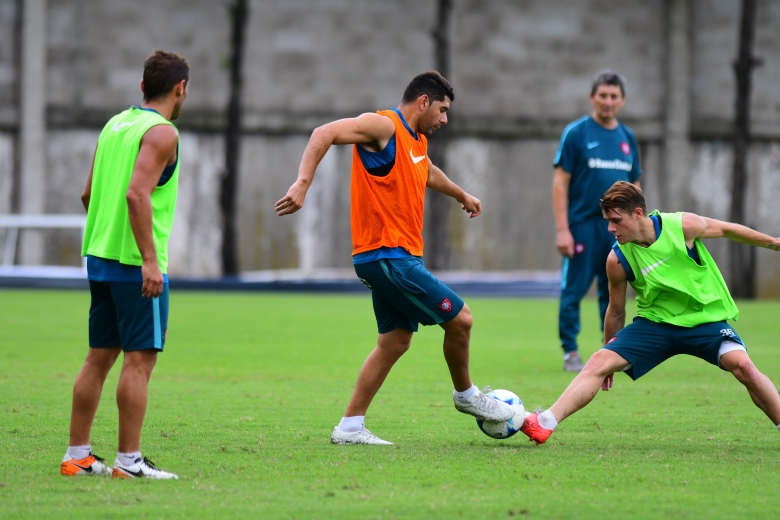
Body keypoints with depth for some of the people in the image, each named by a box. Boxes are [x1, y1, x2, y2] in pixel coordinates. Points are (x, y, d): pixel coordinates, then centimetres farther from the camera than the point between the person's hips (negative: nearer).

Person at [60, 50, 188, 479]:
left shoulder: (115, 125, 14)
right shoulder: (161, 133, -11)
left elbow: (89, 194, 17)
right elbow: (137, 193, -23)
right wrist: (150, 259, -24)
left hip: (100, 256, 8)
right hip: (137, 263, -8)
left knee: (99, 358, 12)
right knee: (140, 360, -5)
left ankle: (77, 456, 14)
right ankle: (129, 461, -5)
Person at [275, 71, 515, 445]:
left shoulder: (417, 141, 18)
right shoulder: (384, 127, -12)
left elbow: (428, 173, 41)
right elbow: (324, 134, -21)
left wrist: (462, 196, 58)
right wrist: (302, 183, -33)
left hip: (396, 257, 10)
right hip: (387, 255, -10)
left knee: (395, 341, 8)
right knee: (460, 319, -4)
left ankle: (350, 428, 9)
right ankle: (466, 395, 19)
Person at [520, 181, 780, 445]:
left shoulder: (683, 226, -16)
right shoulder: (617, 260, -11)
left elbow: (726, 229, 3)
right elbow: (616, 312, 5)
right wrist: (610, 346, 15)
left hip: (706, 319, -1)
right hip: (655, 323, 1)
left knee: (742, 365, -25)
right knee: (600, 362, -16)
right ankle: (544, 424, -18)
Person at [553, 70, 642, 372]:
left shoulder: (627, 138, 12)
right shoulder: (576, 133, -2)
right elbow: (560, 182, -5)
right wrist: (562, 229, -12)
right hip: (583, 224, -4)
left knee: (613, 292, 7)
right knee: (574, 290, -4)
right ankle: (571, 353, 2)